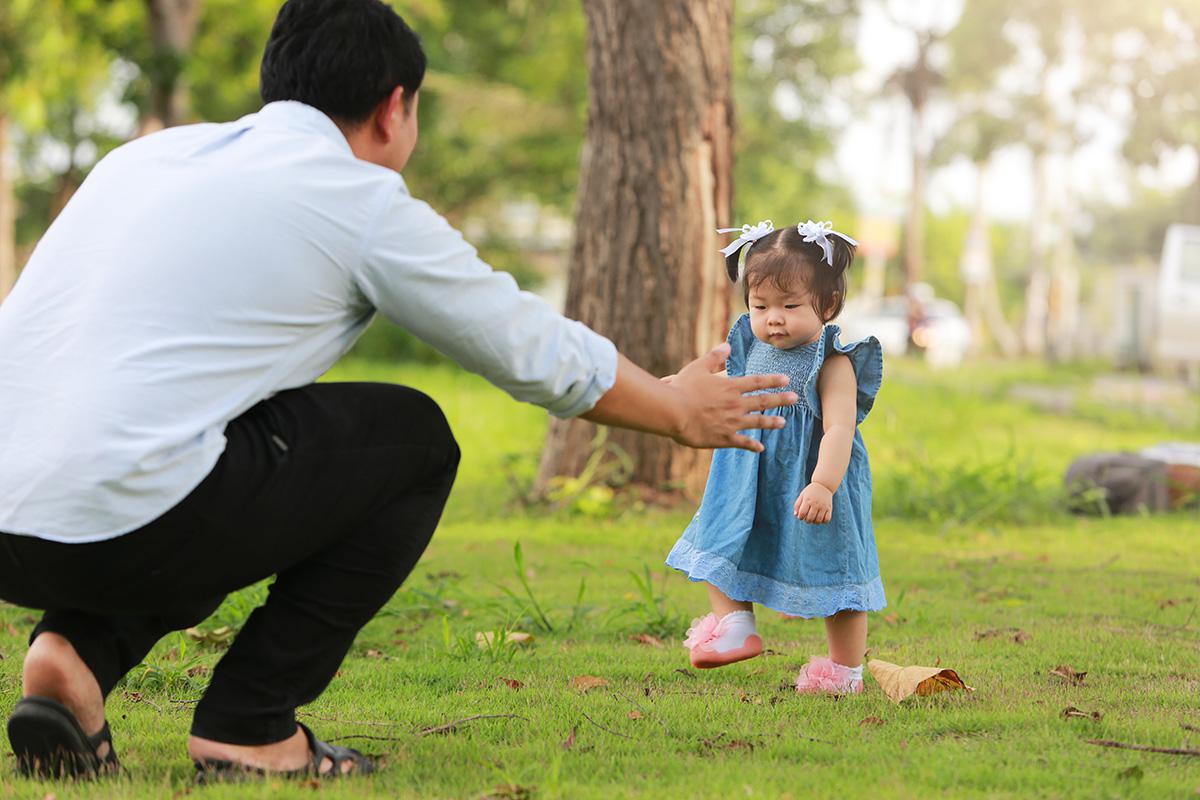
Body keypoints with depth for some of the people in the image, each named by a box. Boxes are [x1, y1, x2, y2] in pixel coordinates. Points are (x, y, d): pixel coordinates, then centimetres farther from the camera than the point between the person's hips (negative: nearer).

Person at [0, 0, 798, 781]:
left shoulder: (150, 152, 23)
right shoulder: (362, 199, 5)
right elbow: (536, 351, 16)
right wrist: (681, 410, 34)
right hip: (124, 529, -7)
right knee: (414, 439, 13)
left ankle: (79, 651, 11)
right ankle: (247, 726, 9)